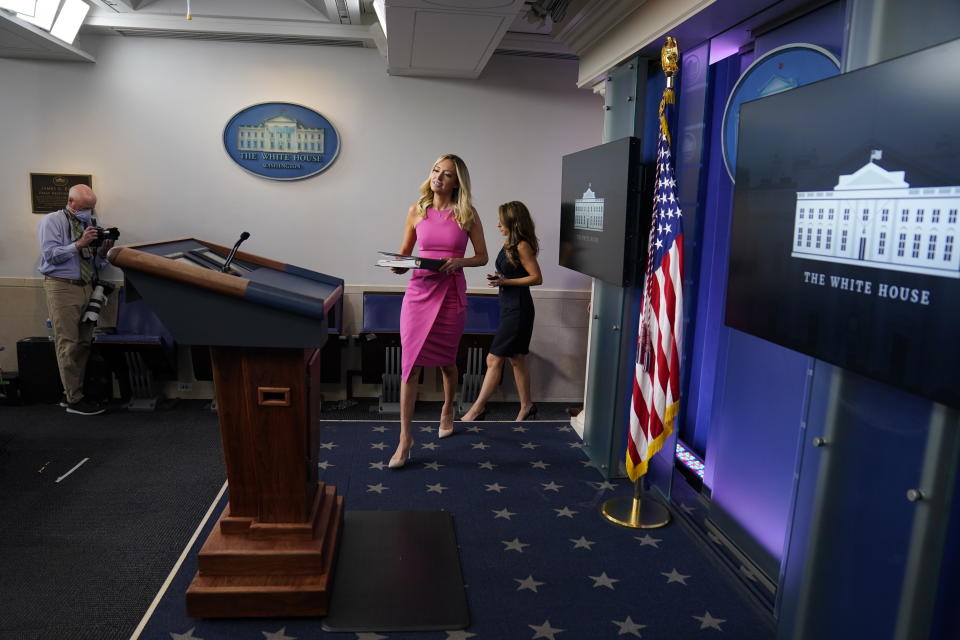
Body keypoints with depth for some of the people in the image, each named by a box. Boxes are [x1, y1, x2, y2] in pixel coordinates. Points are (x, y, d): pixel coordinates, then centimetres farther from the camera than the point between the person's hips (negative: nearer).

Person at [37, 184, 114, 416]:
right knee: (69, 344, -6)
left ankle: (71, 393, 16)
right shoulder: (52, 221, 0)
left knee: (84, 343, 6)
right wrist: (79, 244, -16)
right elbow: (51, 254, -11)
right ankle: (74, 400, -2)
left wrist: (102, 252, -5)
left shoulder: (89, 224, 14)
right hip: (62, 287, -6)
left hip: (86, 287, 6)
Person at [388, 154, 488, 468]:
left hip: (452, 292, -1)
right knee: (410, 363, -5)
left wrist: (458, 261, -15)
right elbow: (405, 250, 12)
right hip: (419, 289, 1)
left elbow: (482, 257, 4)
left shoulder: (467, 214, -1)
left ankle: (447, 410, 44)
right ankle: (405, 438, 2)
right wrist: (398, 265, -10)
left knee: (446, 360, 14)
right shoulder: (417, 211, 4)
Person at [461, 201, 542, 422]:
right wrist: (498, 278, -1)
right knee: (517, 359, 14)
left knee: (494, 359, -6)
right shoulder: (509, 243, 10)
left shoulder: (522, 246, -14)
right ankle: (526, 406, 25)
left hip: (518, 308, -9)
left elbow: (537, 278, -15)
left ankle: (477, 408, 2)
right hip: (509, 305, 9)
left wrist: (505, 281, -17)